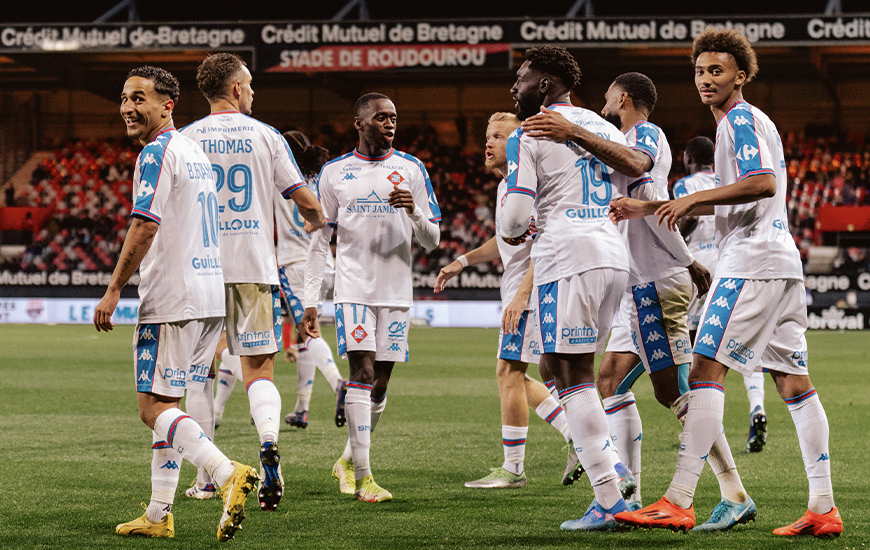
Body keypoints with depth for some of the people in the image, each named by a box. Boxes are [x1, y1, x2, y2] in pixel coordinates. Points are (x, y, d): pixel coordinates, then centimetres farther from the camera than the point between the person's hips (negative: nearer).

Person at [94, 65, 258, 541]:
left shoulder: (157, 154, -11)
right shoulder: (195, 153, 18)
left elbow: (145, 226, -20)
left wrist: (114, 290, -16)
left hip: (172, 301, -9)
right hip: (209, 296, 9)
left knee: (154, 408, -7)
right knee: (164, 406, 14)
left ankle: (228, 474, -23)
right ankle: (159, 515, 15)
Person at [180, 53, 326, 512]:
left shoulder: (186, 138, 3)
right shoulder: (266, 136, 3)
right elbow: (306, 202, 4)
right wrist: (320, 222, 26)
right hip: (255, 263, 0)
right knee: (258, 368, 3)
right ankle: (269, 441, -24)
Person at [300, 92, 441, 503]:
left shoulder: (411, 170, 7)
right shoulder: (334, 173, 3)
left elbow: (432, 241, 8)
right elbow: (318, 241, 6)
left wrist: (414, 210, -14)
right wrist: (310, 301, 0)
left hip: (396, 291, 3)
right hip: (353, 288, -3)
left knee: (380, 384, 5)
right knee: (362, 373, -15)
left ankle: (348, 461, 26)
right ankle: (362, 476, -15)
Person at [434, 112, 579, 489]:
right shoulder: (506, 186, 16)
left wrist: (521, 295, -27)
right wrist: (463, 261, 22)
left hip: (532, 289, -10)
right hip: (516, 289, 10)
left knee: (509, 372, -8)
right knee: (513, 376, 12)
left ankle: (513, 469, -2)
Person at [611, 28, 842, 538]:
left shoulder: (742, 119, -5)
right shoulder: (748, 121, 25)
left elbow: (764, 184, -20)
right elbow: (722, 204, 30)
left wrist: (695, 197, -18)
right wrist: (649, 208, 26)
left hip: (751, 262, -10)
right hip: (782, 263, 10)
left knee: (706, 368, -13)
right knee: (793, 381, 6)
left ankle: (679, 501, -19)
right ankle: (824, 509, 4)